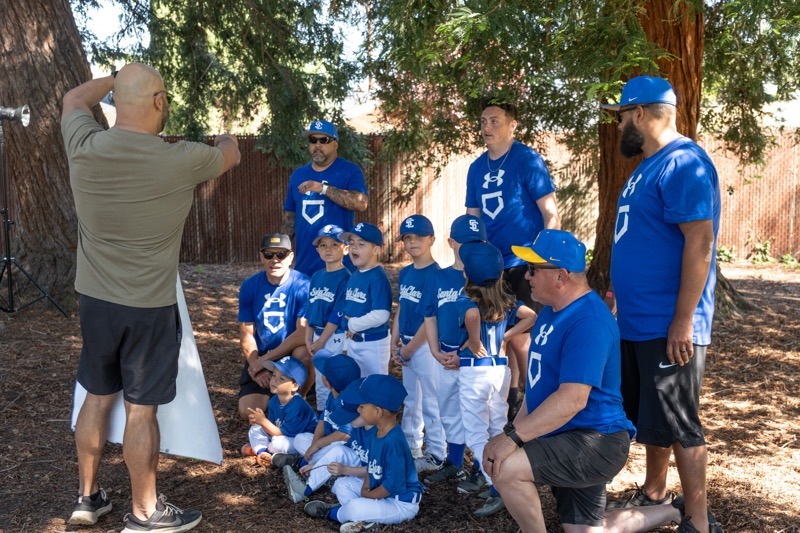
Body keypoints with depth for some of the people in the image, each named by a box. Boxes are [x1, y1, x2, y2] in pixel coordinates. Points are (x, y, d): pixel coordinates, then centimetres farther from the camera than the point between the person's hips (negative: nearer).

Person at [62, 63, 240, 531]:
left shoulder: (84, 148, -9)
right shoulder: (180, 160, -19)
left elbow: (75, 99, 16)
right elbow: (230, 155, 5)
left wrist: (117, 79, 32)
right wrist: (225, 136, 29)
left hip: (95, 300, 5)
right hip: (150, 309, -5)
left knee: (97, 398, 18)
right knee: (141, 409, 6)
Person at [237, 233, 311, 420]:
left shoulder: (302, 285, -17)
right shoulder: (250, 286, -4)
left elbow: (304, 333, -24)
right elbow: (246, 333, -1)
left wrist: (264, 360, -22)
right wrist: (255, 364, -17)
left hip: (292, 352, -3)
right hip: (261, 357, 3)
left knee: (304, 353, -37)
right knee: (248, 412, -13)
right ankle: (271, 390, 23)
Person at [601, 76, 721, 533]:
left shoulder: (684, 164, -17)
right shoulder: (650, 166, 13)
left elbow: (700, 243, -24)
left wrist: (683, 322, -25)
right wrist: (623, 289, 20)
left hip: (669, 328, -10)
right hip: (639, 322, 10)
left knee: (678, 426, 0)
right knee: (649, 417, 20)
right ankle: (654, 496, 35)